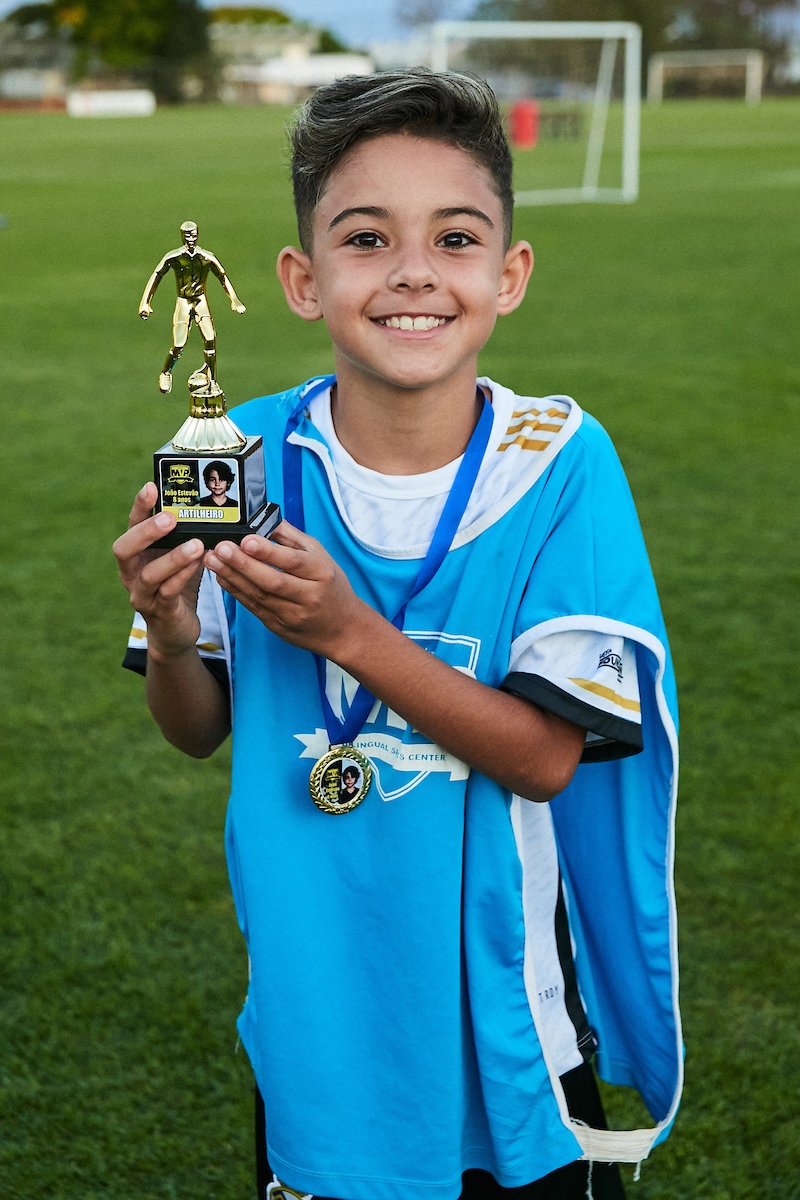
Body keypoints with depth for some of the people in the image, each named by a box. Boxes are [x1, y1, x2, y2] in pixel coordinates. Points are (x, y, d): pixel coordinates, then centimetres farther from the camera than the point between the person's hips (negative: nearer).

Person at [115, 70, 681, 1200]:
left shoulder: (560, 463, -16)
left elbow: (547, 756, -17)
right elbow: (200, 730, 0)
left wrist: (348, 631, -28)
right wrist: (170, 635, -22)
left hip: (505, 999, -1)